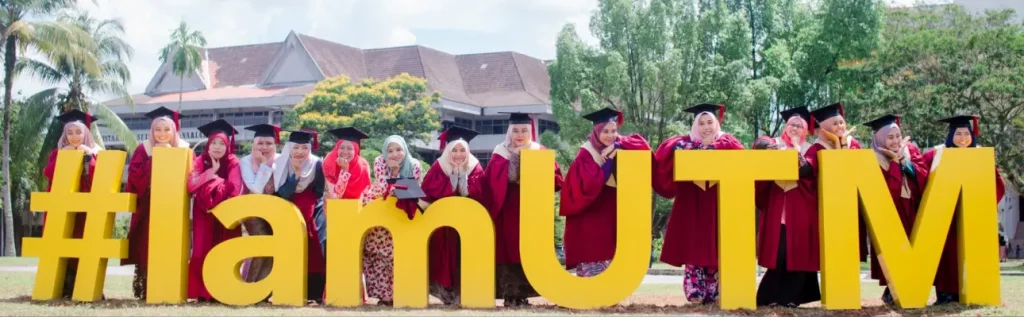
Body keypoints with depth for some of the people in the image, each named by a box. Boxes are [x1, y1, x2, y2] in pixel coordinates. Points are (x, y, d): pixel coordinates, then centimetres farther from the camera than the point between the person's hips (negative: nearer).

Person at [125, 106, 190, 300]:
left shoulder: (184, 150, 6)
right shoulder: (144, 150, 5)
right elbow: (134, 177, -8)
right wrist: (154, 158, -13)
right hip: (148, 207, 0)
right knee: (147, 247, -6)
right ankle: (144, 289, -2)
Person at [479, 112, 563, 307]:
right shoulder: (501, 154, 5)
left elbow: (556, 180, -1)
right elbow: (491, 183, -11)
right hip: (508, 212, -1)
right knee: (508, 250, -5)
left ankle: (523, 294, 6)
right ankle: (510, 295, -2)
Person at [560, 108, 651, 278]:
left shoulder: (619, 150, 10)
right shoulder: (586, 156, -8)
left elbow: (643, 146, 0)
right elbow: (589, 185, -19)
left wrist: (618, 145, -12)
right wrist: (609, 160, -17)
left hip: (613, 218, 6)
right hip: (590, 222, -6)